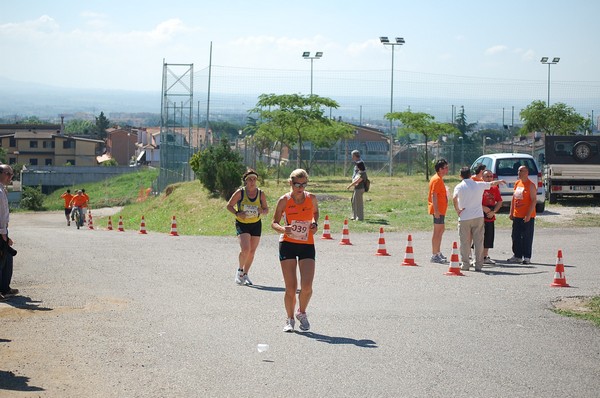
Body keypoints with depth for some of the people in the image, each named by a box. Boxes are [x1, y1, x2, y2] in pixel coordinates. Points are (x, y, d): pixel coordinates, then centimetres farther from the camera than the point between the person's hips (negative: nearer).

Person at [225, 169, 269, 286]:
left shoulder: (261, 194, -1)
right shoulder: (240, 193, -9)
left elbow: (266, 209, 8)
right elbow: (229, 206, -1)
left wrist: (262, 212, -16)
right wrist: (237, 213, -18)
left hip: (256, 225, 3)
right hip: (242, 224, -3)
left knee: (252, 251, 7)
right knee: (245, 249, -19)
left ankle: (245, 274, 24)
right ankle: (239, 271, 5)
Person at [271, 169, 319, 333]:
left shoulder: (311, 198, -1)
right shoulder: (284, 200, -7)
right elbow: (274, 222, -1)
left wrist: (315, 224, 0)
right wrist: (282, 229, -23)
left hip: (307, 245, 1)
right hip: (288, 244, -1)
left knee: (307, 286, -12)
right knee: (291, 288, -4)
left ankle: (302, 313, 17)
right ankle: (290, 319, 18)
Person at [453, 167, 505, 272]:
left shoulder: (459, 187, -3)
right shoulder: (479, 184, 5)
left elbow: (454, 198, -21)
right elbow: (492, 184, 23)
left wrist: (457, 210, -8)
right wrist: (500, 181, 42)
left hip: (464, 218, -2)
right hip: (478, 217, 2)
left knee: (465, 242, 5)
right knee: (478, 241, 6)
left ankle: (465, 264, 5)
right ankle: (478, 265, 7)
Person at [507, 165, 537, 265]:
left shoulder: (531, 185, -9)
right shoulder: (517, 183, 13)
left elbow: (533, 200, -13)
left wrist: (529, 215, -19)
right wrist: (511, 212, 13)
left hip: (527, 217, -7)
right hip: (517, 216, 7)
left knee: (527, 237, -3)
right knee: (516, 237, 10)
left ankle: (527, 257, 2)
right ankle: (517, 256, 19)